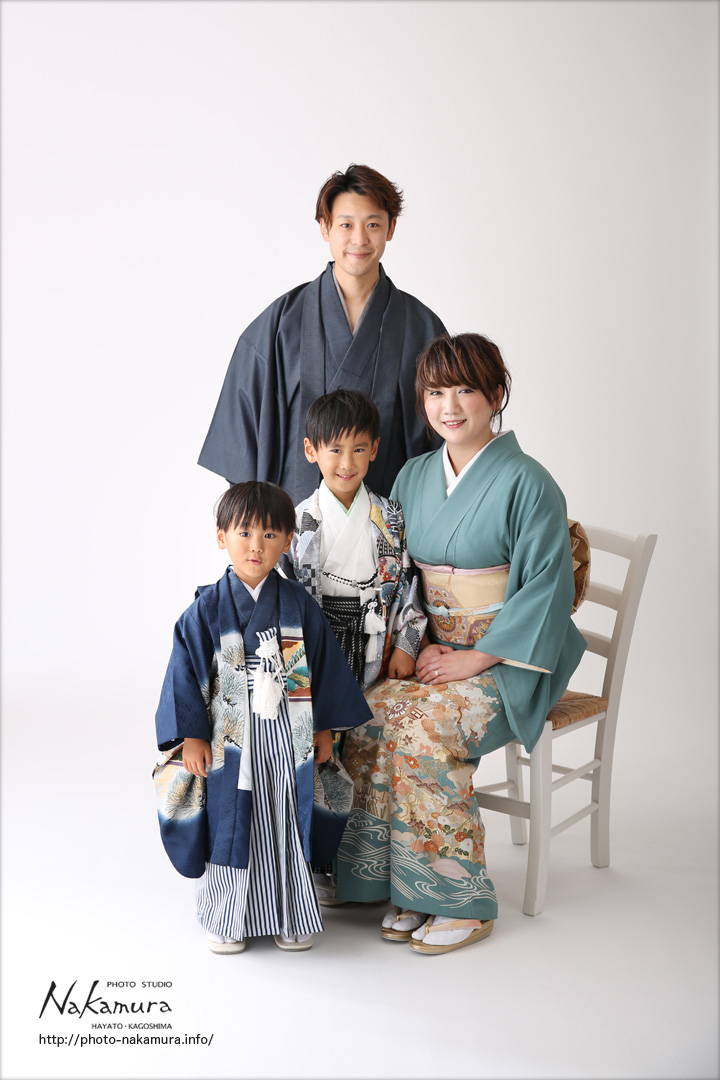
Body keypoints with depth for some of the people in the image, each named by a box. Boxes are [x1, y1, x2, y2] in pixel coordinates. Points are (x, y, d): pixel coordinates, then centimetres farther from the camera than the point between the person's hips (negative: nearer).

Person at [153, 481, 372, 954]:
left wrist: (325, 728, 5)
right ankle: (226, 919, 23)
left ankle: (292, 915, 25)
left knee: (288, 824, 9)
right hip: (229, 740, -1)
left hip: (289, 740, 1)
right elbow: (185, 672, -3)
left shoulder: (299, 605, -1)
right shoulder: (207, 608, -6)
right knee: (231, 826, 7)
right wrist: (191, 736, -7)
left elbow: (325, 665, 5)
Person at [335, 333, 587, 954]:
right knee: (367, 719, -21)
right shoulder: (414, 477, 8)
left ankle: (463, 901, -12)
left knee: (425, 730, -29)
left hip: (511, 657, -5)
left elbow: (546, 585, -13)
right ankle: (409, 890, -8)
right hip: (436, 648, 6)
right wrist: (422, 643, -4)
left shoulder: (527, 483, -11)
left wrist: (479, 657, -17)